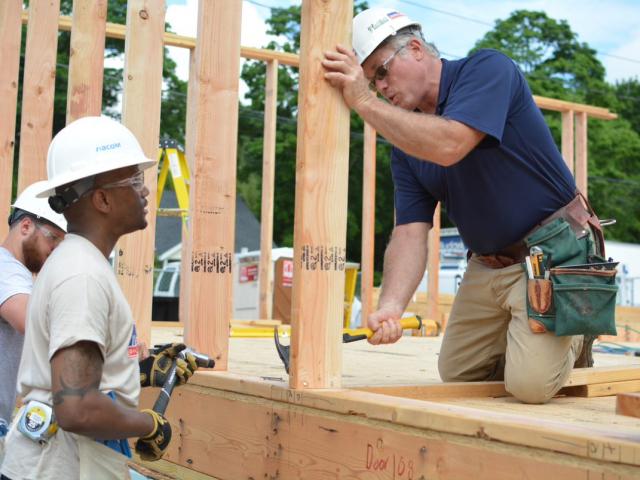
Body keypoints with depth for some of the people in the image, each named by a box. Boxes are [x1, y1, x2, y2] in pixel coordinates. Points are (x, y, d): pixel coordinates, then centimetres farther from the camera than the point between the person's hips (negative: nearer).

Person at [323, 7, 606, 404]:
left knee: (530, 383, -18)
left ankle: (575, 333, 13)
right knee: (456, 372, 13)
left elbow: (448, 146, -34)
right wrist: (390, 308, -23)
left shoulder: (488, 69, -14)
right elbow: (410, 233, -6)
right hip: (488, 264, 7)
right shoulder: (406, 142, 3)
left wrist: (364, 101, -30)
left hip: (555, 252, -7)